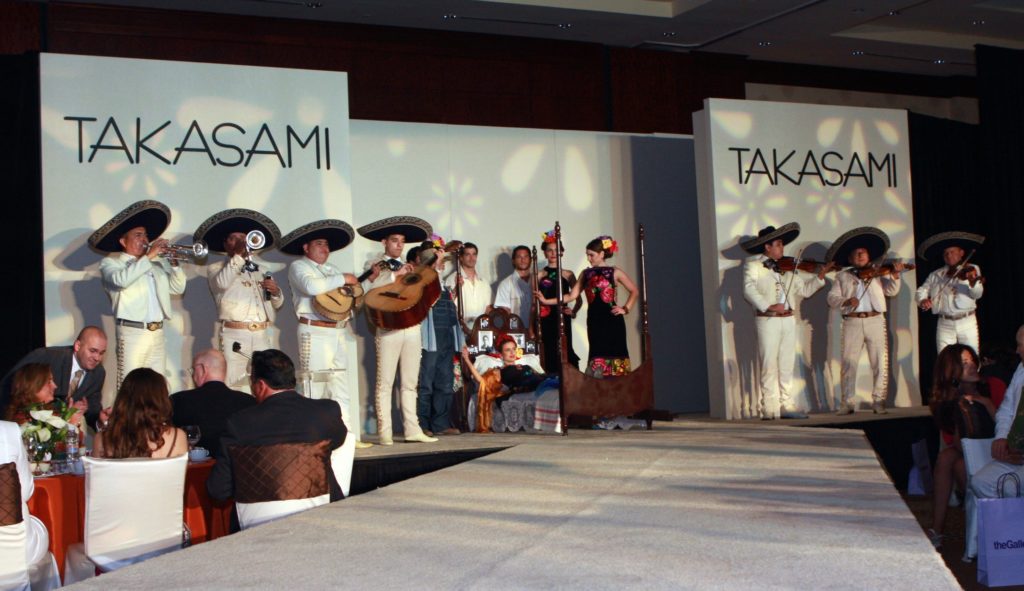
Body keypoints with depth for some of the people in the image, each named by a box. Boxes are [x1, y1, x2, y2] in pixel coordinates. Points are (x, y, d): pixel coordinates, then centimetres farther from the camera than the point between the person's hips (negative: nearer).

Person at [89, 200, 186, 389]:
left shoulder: (157, 262, 19)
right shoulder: (110, 262, 4)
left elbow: (178, 288, 17)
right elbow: (121, 280, -18)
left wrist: (174, 263, 1)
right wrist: (148, 256, -14)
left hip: (158, 333, 5)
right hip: (132, 332, -5)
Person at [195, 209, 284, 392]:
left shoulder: (261, 269, 22)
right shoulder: (216, 268, 9)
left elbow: (278, 305, 23)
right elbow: (222, 283, -16)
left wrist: (276, 292, 1)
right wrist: (239, 255, -14)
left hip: (264, 336, 4)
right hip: (234, 335, -4)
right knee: (232, 387, -11)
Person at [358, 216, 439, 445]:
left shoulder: (407, 268, 19)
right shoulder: (374, 265, 4)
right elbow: (369, 287, -15)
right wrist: (396, 275, -18)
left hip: (412, 327, 5)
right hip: (388, 328, -5)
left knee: (410, 382, 7)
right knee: (385, 382, -4)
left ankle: (412, 429, 10)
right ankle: (385, 433, -3)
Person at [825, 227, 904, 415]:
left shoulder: (878, 273, 14)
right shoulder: (842, 276, 13)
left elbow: (891, 291, 1)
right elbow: (832, 298, 4)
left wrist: (895, 275, -17)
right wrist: (846, 301, -15)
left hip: (875, 321, 0)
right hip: (852, 322, 0)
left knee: (880, 363, -3)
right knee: (848, 363, -1)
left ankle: (878, 402, 4)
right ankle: (847, 403, 5)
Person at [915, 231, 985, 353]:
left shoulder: (972, 270, 3)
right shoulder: (936, 275, 10)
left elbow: (977, 294, -7)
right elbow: (922, 290, 9)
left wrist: (973, 282, -30)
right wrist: (922, 300, -14)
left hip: (967, 323, -2)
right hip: (945, 324, 2)